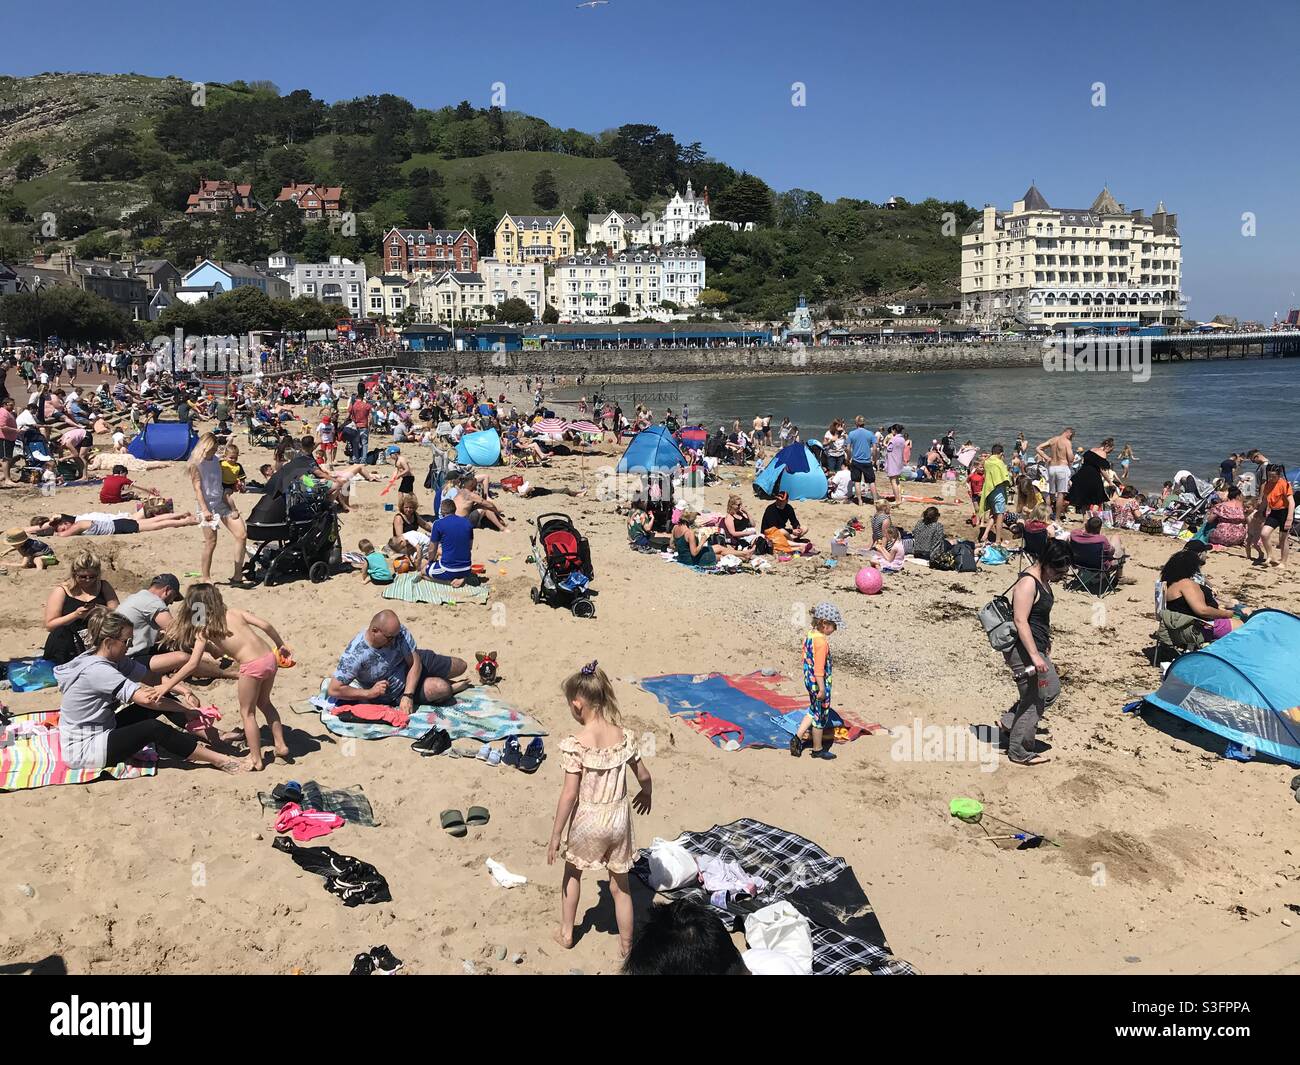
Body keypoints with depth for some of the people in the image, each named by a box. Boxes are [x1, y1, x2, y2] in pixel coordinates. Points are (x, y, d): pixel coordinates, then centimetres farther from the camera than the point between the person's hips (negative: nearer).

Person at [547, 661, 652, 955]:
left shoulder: (575, 743, -21)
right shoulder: (624, 736, -7)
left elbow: (570, 794, -19)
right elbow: (644, 777, 3)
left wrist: (556, 835, -10)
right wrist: (646, 794, 26)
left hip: (587, 820, -3)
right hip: (618, 818, 3)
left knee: (572, 872, 26)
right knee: (620, 886, 18)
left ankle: (566, 933, 40)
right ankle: (626, 948, 29)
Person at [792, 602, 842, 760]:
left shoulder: (809, 634, 1)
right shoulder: (822, 642, -26)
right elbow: (819, 668, -24)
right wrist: (822, 689, -19)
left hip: (809, 680, 8)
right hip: (819, 683, -8)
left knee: (814, 711, 24)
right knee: (821, 716, 8)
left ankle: (797, 737, 20)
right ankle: (818, 749, 23)